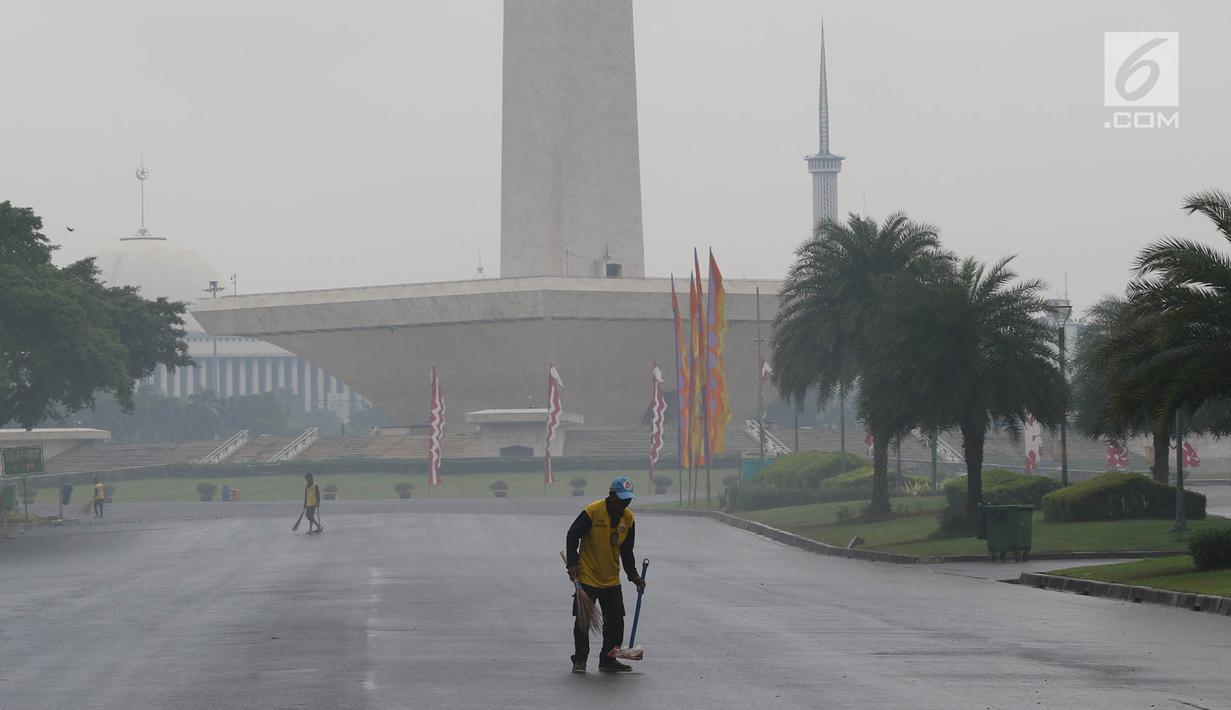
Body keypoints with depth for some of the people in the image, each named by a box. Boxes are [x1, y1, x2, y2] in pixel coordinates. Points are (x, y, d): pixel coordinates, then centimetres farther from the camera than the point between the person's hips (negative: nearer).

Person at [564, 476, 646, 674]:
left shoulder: (628, 518, 2)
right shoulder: (592, 512, -16)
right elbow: (572, 536, -13)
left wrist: (633, 575, 6)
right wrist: (572, 564, -19)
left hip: (611, 579, 5)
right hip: (587, 577, -5)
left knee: (615, 620, 5)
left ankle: (608, 660, 16)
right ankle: (580, 660, 5)